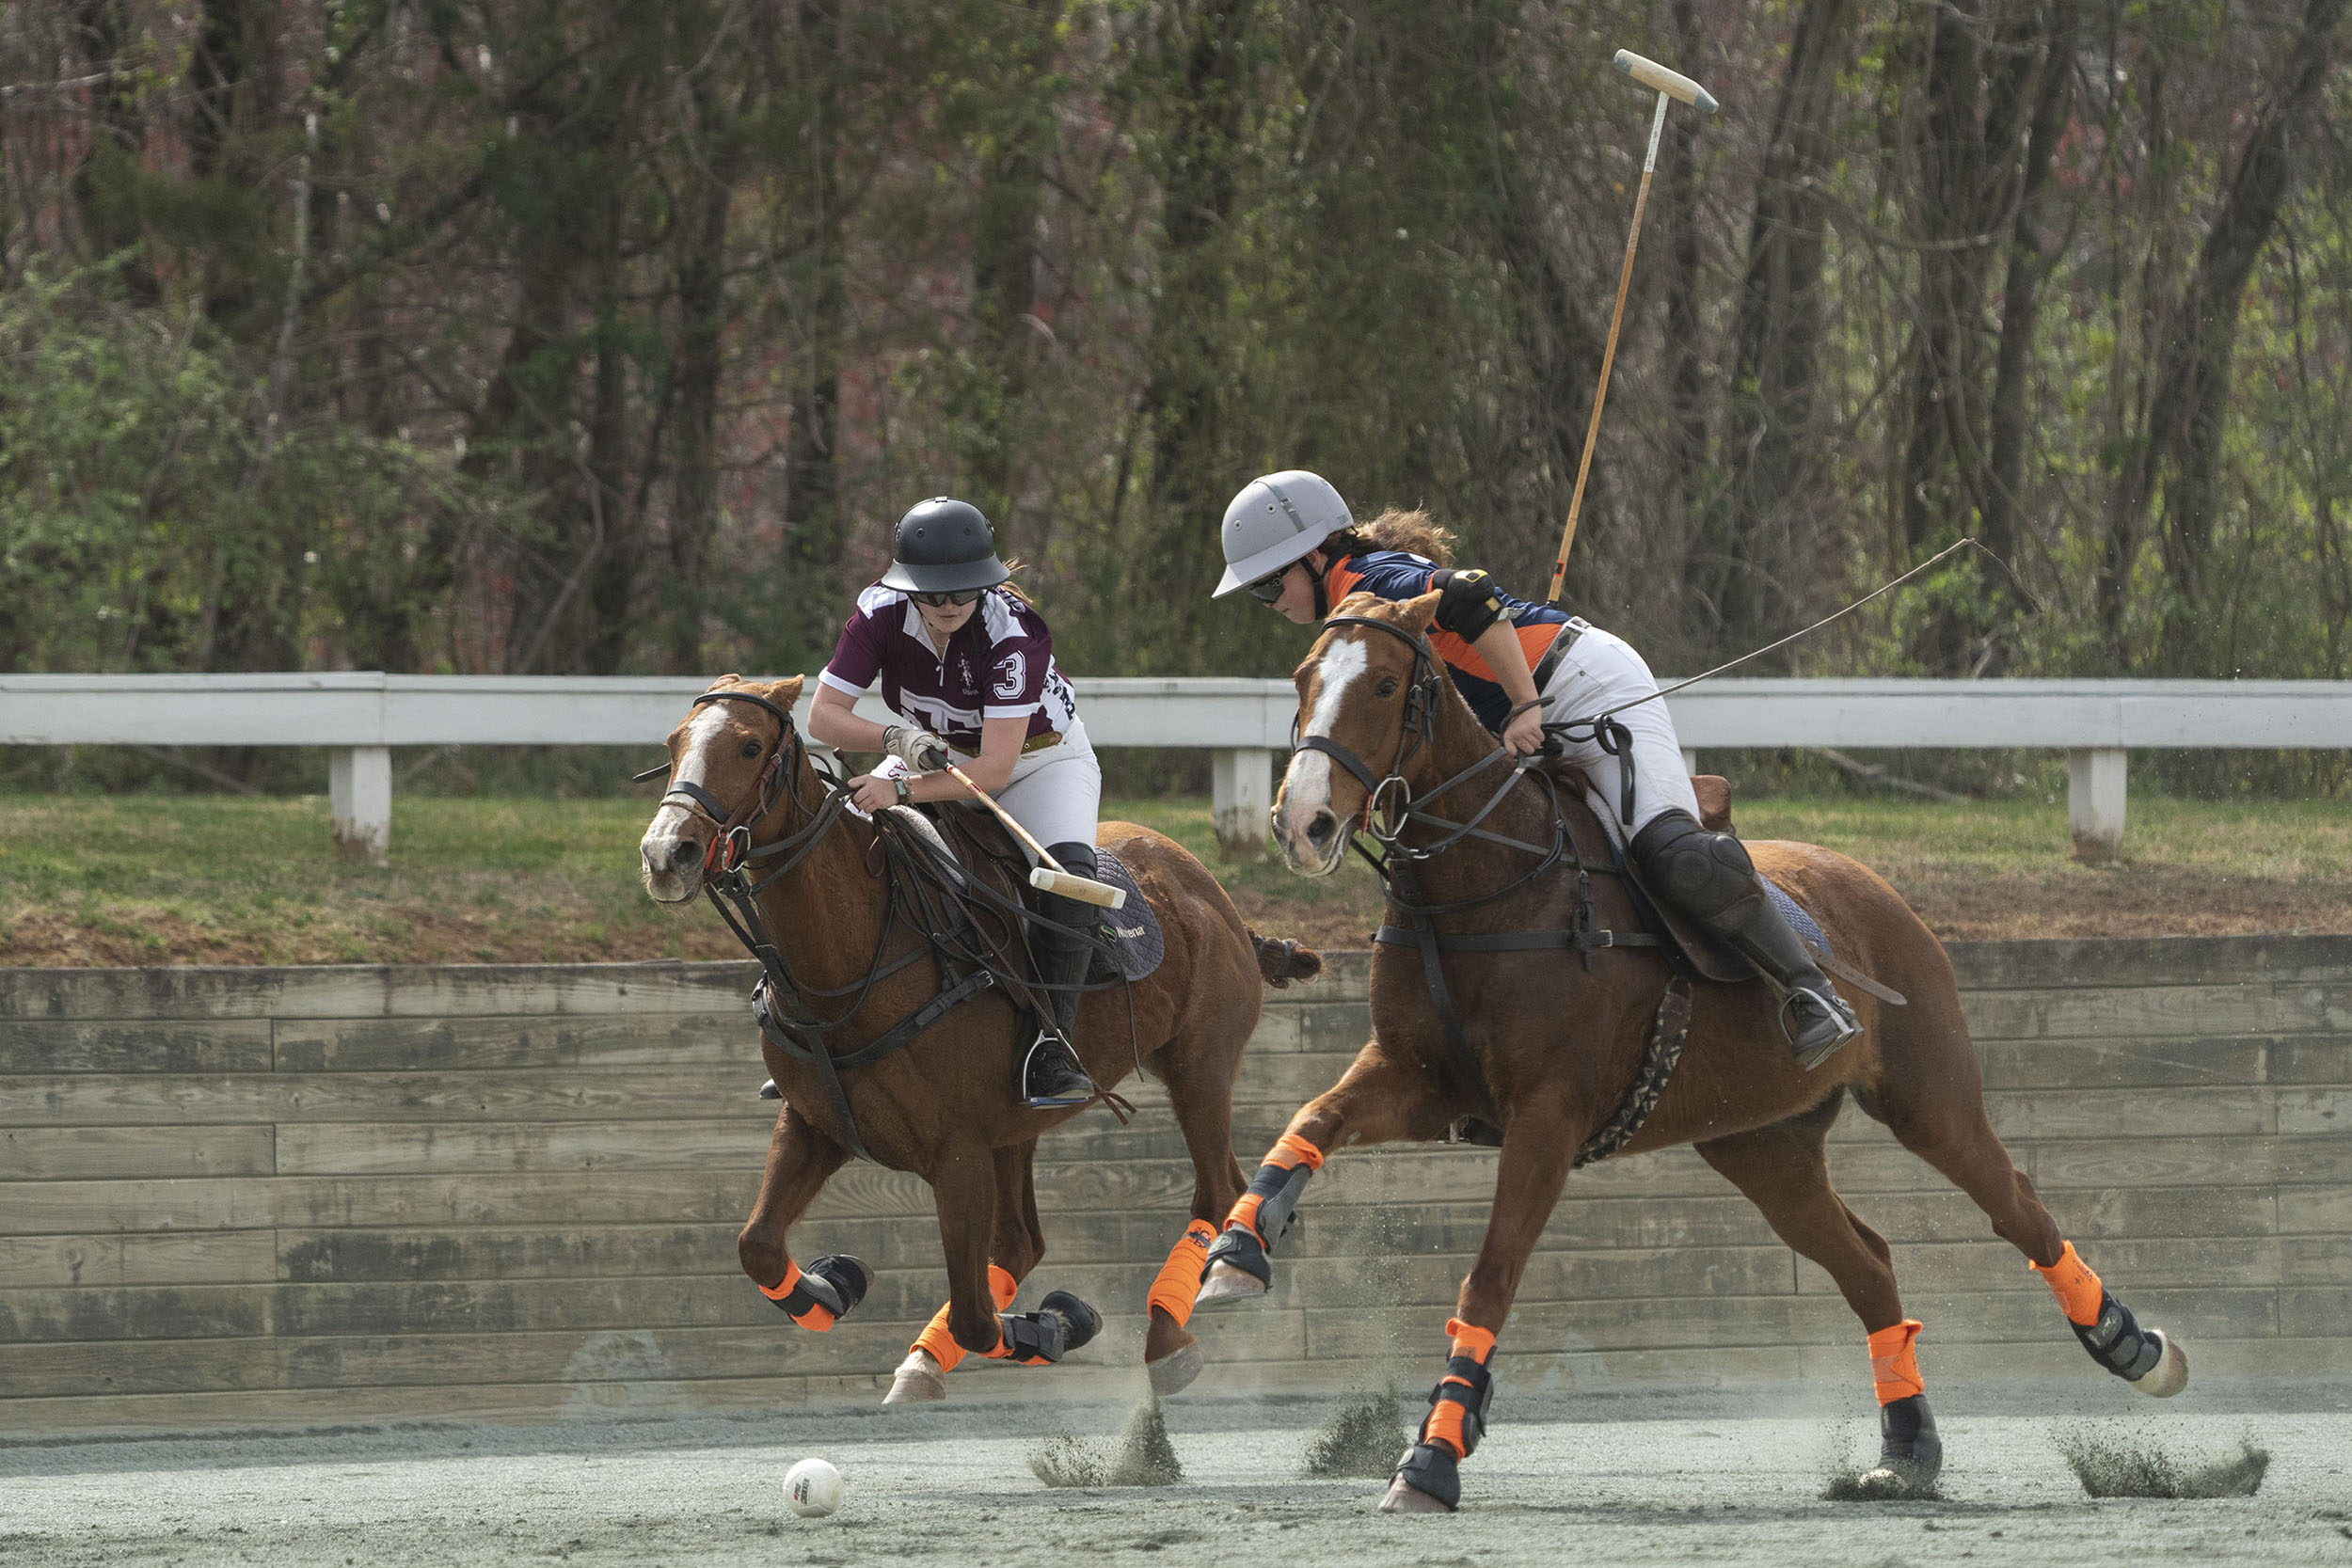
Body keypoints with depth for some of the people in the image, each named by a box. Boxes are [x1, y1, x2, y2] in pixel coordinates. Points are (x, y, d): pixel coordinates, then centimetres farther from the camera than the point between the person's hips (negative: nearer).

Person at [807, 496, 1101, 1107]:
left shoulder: (1014, 631, -33)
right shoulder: (882, 613, -22)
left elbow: (996, 768, -35)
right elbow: (824, 716, -18)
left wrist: (901, 788, -45)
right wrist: (896, 740, -36)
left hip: (1039, 759, -4)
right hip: (936, 754, 4)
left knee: (1068, 869, -32)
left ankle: (1049, 1045, -35)